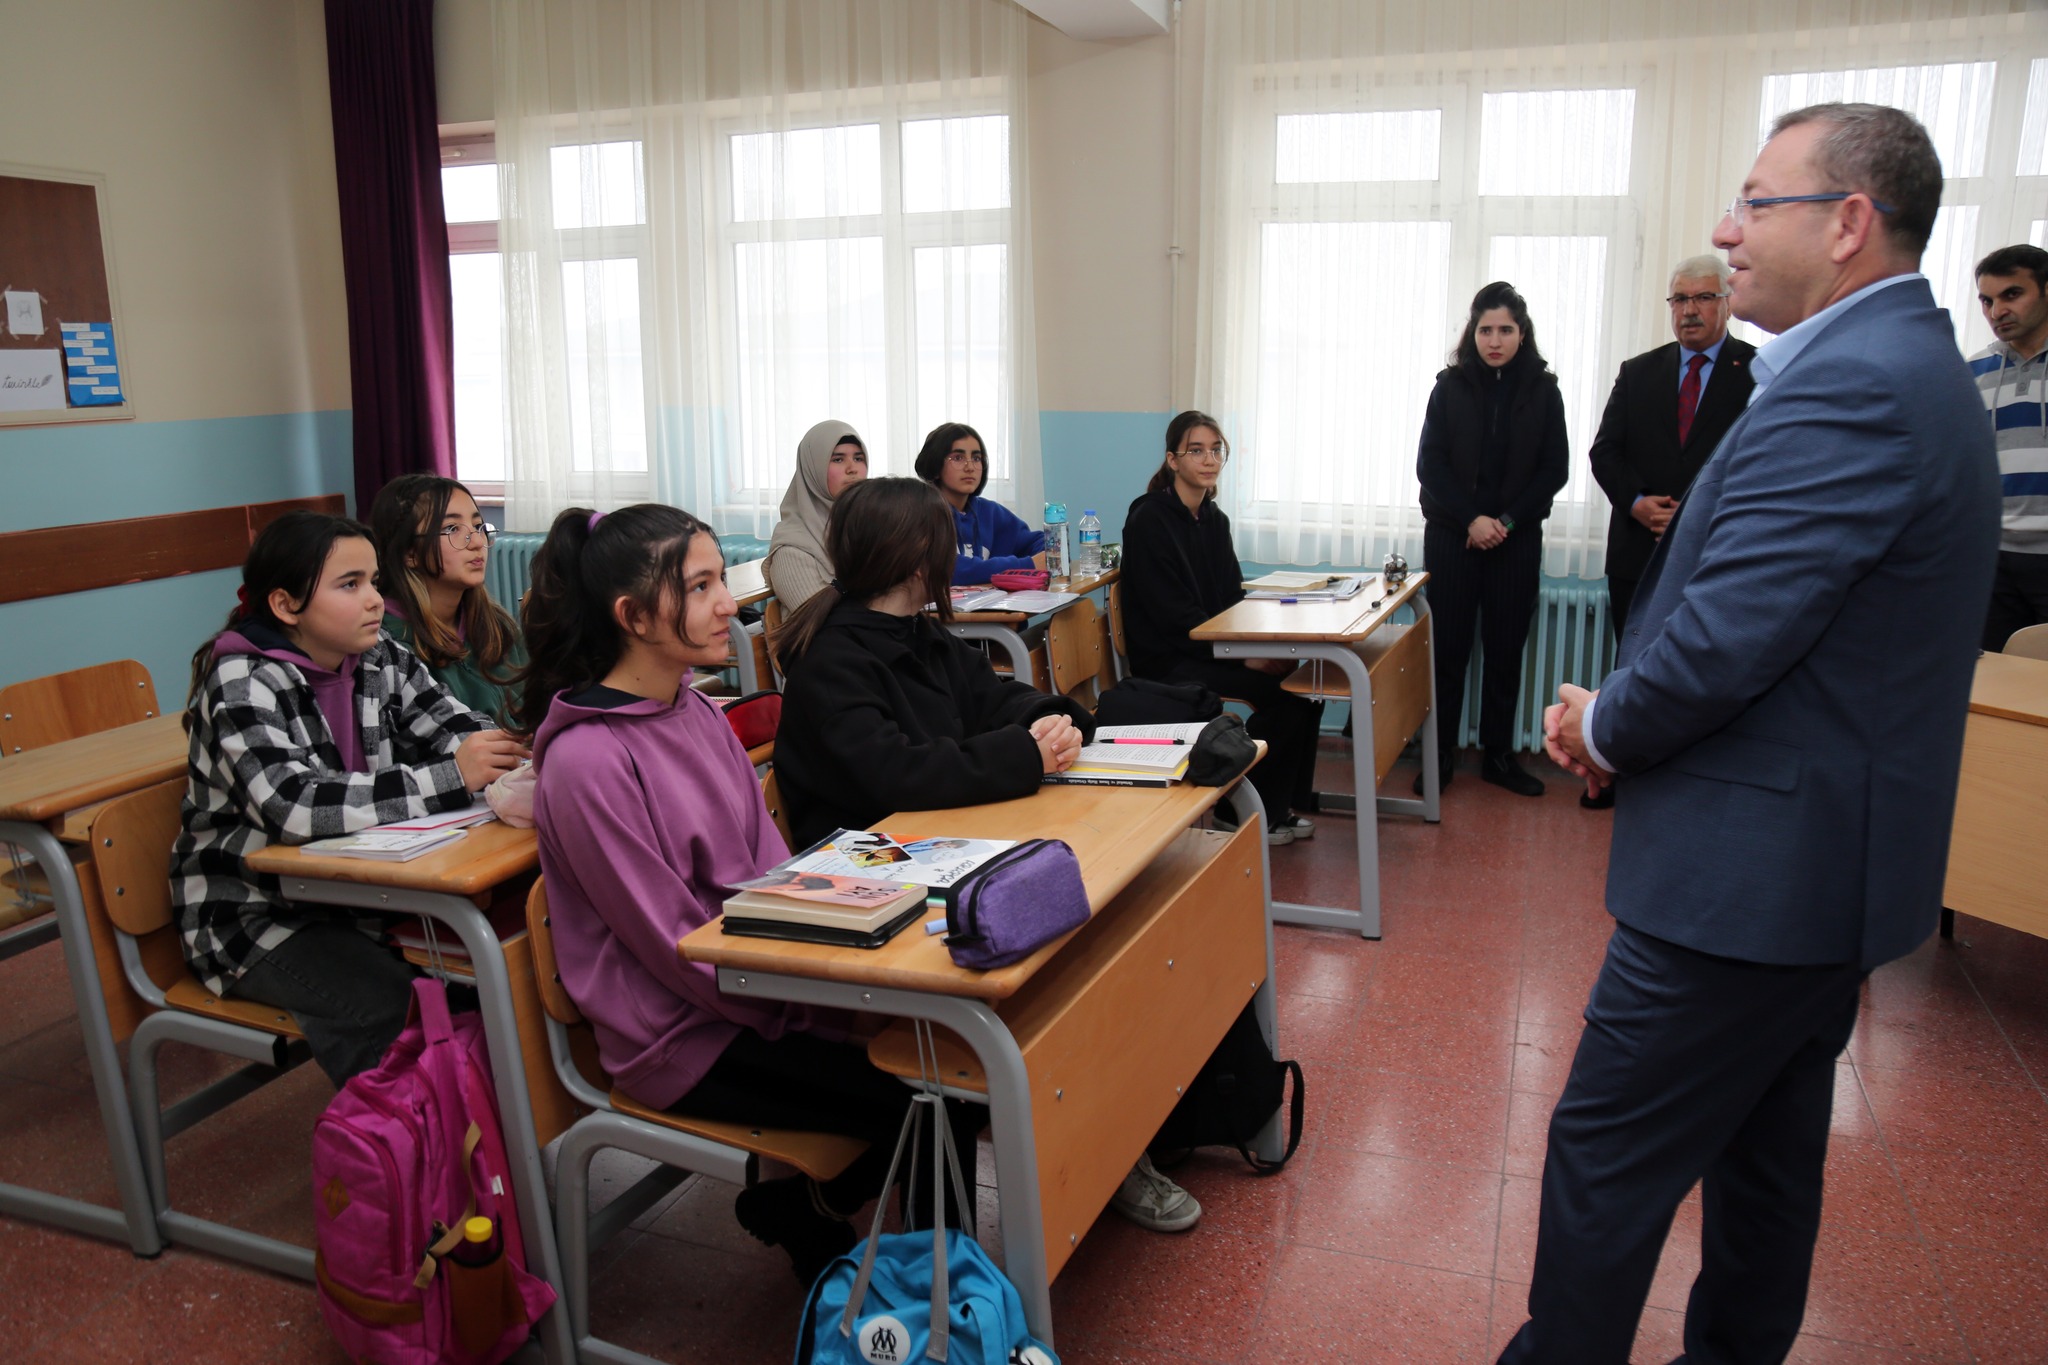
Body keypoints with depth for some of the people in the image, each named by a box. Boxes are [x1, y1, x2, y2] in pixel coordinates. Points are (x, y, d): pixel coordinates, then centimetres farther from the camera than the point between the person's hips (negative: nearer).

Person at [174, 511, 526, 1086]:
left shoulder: (378, 659, 2)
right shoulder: (242, 685, -17)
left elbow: (459, 729, 1)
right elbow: (291, 806, -32)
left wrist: (510, 753, -24)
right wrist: (448, 778, -37)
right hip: (254, 912, -6)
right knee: (388, 1003, -28)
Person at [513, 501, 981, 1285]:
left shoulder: (698, 713, 5)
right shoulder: (588, 760, -19)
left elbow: (773, 866, 9)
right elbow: (676, 948, -18)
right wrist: (818, 1009, -15)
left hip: (753, 979, 7)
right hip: (683, 1037, -7)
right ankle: (800, 1214, 11)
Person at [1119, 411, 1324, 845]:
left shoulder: (1214, 519, 11)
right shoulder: (1149, 520, -13)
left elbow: (1234, 598, 11)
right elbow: (1175, 617, -18)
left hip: (1210, 649, 8)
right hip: (1166, 660, -7)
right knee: (1282, 689, -21)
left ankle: (1281, 808, 2)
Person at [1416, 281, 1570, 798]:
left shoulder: (1543, 390, 3)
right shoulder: (1450, 386, 2)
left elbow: (1555, 469, 2)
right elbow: (1429, 464, -3)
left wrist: (1508, 520, -10)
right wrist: (1471, 519, -13)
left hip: (1517, 538, 1)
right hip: (1452, 535, -1)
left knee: (1506, 647, 5)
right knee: (1448, 645, 0)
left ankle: (1499, 754, 14)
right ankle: (1441, 753, 8)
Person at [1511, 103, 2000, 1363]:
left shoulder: (1847, 387, -22)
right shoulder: (1908, 366, 12)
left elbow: (1719, 645, -27)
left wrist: (1603, 727, -7)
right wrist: (1617, 716, 1)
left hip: (1752, 876, -10)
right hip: (1830, 858, 10)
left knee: (1607, 1159, 3)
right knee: (1769, 1154, 22)